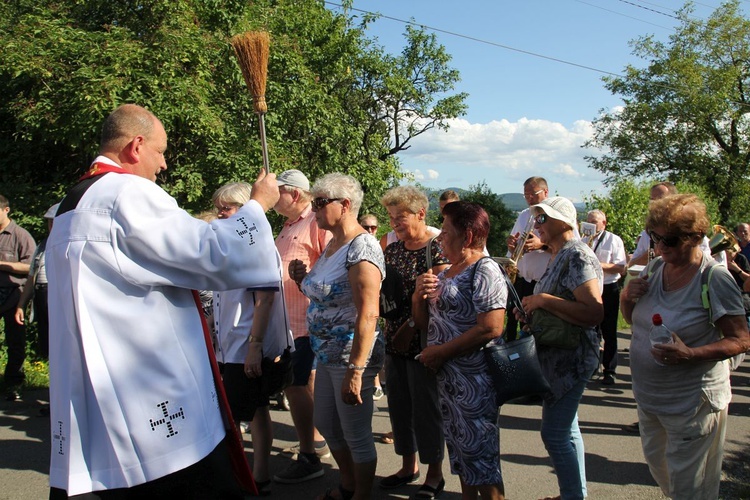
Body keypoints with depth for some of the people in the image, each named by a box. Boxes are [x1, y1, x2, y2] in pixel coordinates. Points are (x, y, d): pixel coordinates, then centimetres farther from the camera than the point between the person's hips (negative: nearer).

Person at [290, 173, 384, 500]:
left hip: (352, 357, -10)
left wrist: (355, 370, -30)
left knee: (356, 435, 7)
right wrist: (303, 279, 1)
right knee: (326, 424, 22)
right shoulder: (332, 245, 10)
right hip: (327, 354, 10)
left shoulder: (361, 248, -20)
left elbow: (368, 314, -27)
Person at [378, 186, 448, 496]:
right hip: (395, 341, 7)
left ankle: (434, 473, 20)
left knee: (426, 407, 4)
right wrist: (389, 326, 0)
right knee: (399, 404, 15)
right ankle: (408, 465, 32)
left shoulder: (436, 249, -11)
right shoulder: (392, 249, 10)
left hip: (423, 342, -7)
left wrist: (411, 326, -20)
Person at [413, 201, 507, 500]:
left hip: (473, 378, -9)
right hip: (445, 375, 9)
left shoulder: (484, 271, -14)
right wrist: (419, 294, -3)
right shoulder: (446, 273, 13)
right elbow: (424, 321, 17)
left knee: (479, 452, 3)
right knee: (459, 448, 19)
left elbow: (490, 329, -24)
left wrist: (439, 352, -19)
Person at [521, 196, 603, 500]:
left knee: (555, 433, -4)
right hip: (560, 357, 10)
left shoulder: (578, 256, -18)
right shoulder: (561, 255, 13)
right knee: (566, 430, 19)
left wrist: (543, 300, -25)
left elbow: (594, 313, -29)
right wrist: (532, 306, 6)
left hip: (569, 359, -10)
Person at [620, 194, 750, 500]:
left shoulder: (715, 278, -18)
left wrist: (689, 354, -32)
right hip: (649, 395, 7)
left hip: (692, 402, -6)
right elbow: (632, 319, 13)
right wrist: (628, 297, -10)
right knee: (657, 466, 23)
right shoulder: (655, 268, 1)